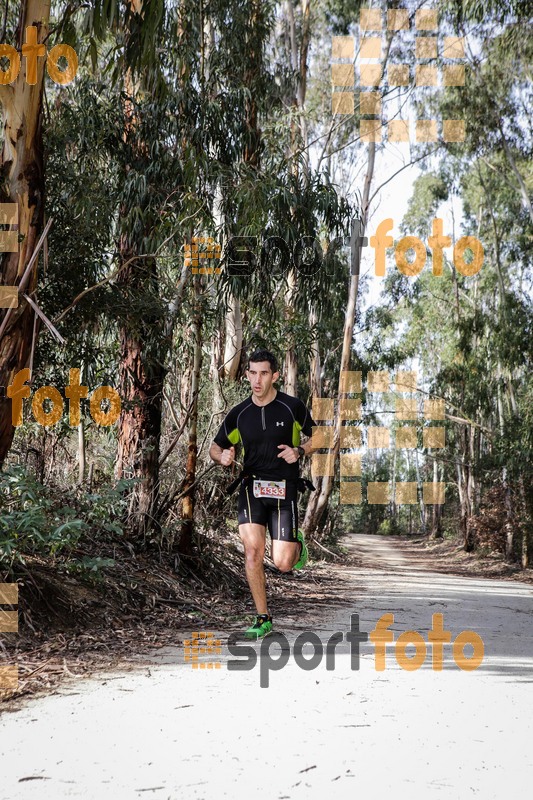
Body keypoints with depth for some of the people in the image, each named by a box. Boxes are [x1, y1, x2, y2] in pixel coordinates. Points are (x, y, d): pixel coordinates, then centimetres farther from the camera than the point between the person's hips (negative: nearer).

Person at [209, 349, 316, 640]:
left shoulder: (293, 407, -3)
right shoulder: (239, 414, 3)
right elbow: (215, 447, 13)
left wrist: (299, 451, -12)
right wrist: (223, 456, -11)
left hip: (284, 490, -2)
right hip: (252, 487, 2)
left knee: (282, 564, -6)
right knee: (252, 551, -15)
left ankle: (297, 545, 31)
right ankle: (263, 619, 0)